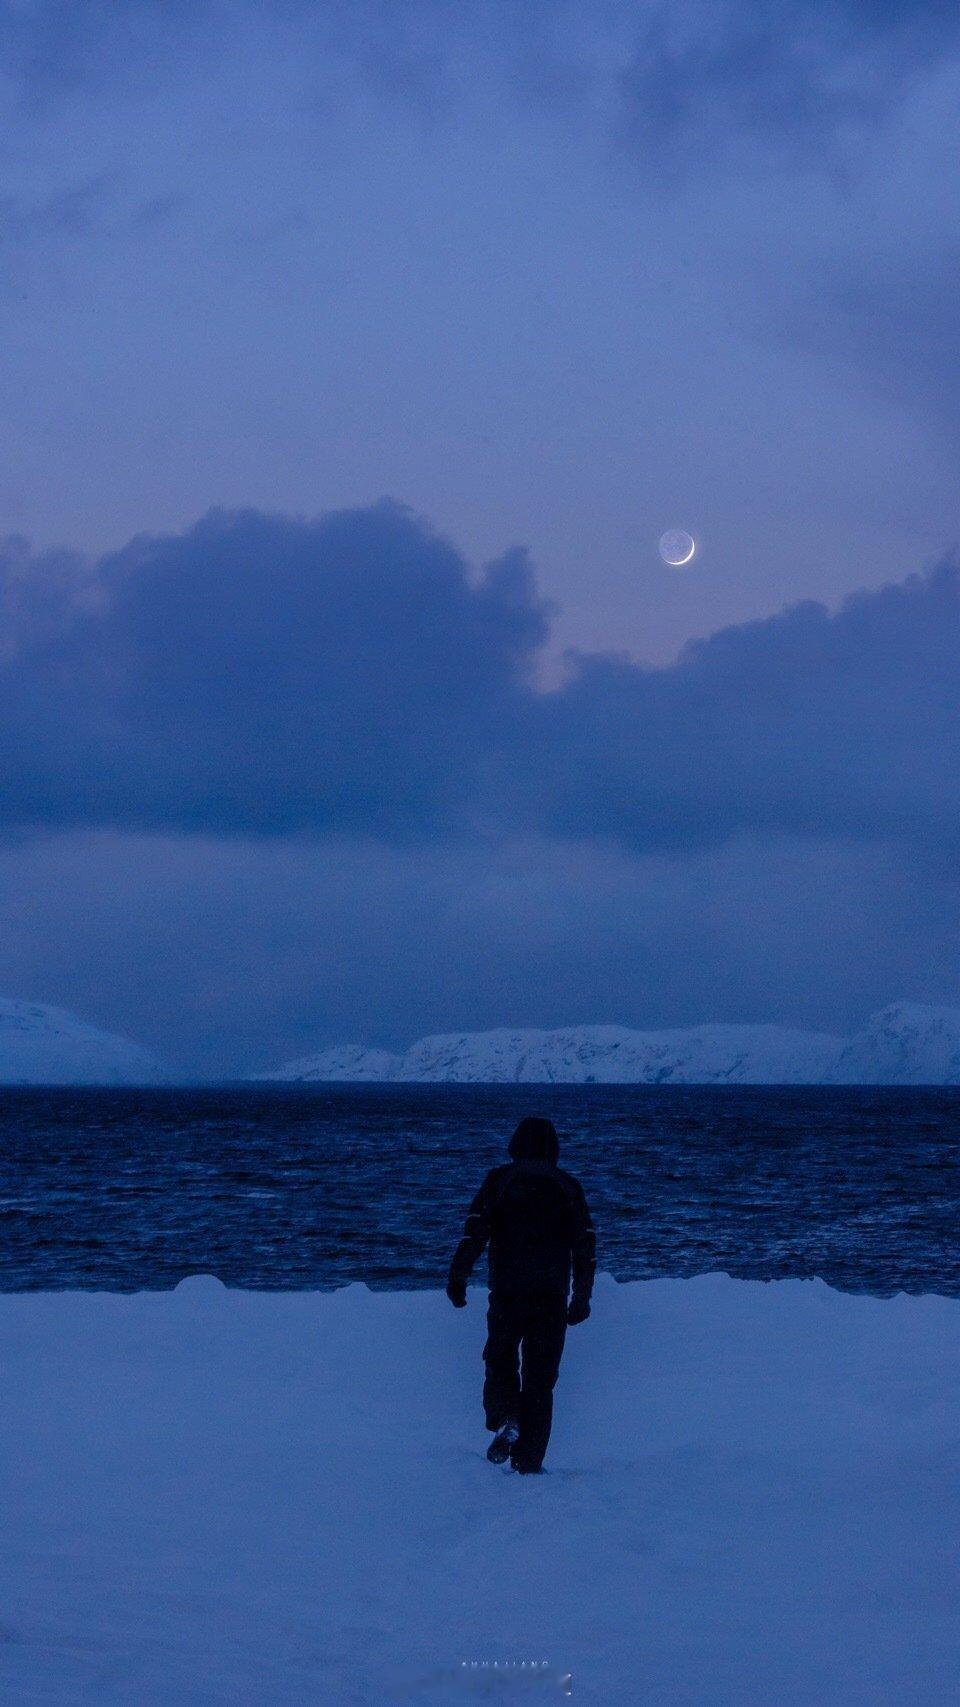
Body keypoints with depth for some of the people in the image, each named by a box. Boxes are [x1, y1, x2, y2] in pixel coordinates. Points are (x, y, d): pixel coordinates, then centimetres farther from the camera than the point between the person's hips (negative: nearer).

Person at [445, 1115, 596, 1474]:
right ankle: (528, 1461, 3)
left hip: (507, 1293, -1)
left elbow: (475, 1229, -8)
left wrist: (457, 1276, -8)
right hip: (553, 1296, 1)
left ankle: (505, 1421, -13)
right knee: (540, 1377, 7)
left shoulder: (500, 1179, 3)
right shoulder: (568, 1185, 9)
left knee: (500, 1363, 15)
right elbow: (585, 1242, 6)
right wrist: (582, 1297, 9)